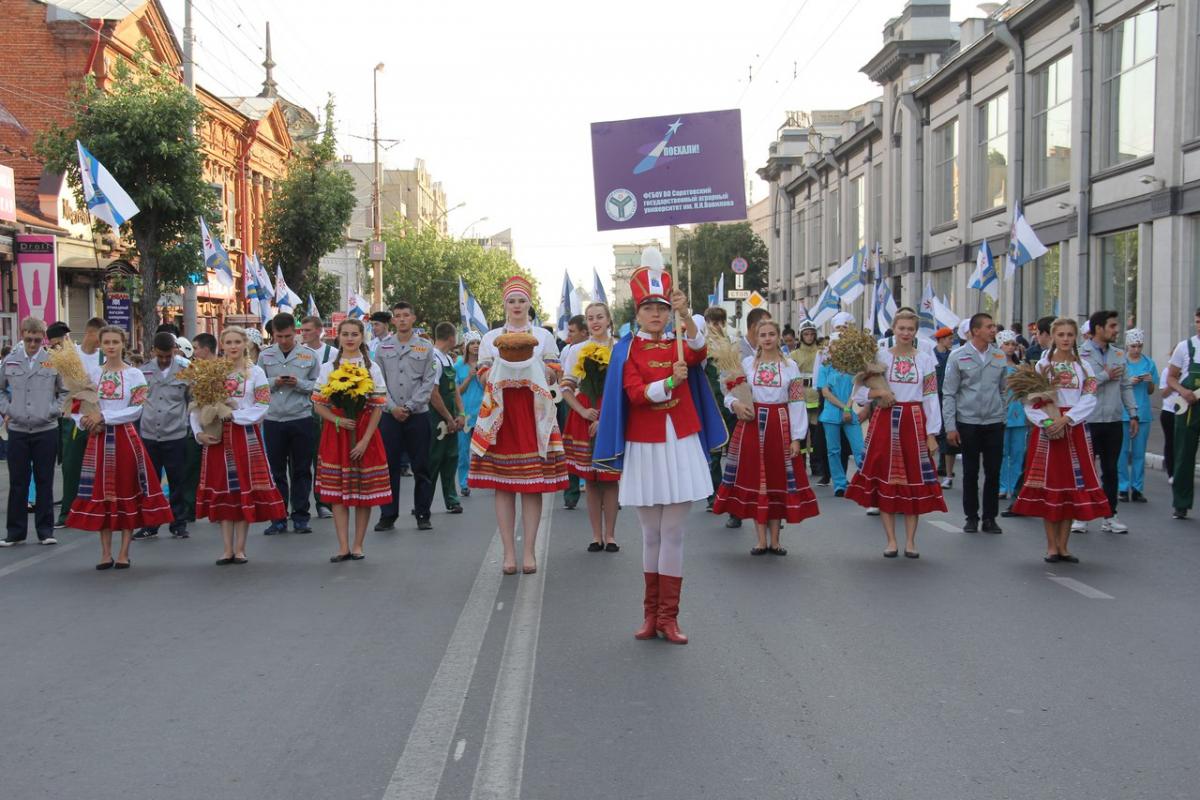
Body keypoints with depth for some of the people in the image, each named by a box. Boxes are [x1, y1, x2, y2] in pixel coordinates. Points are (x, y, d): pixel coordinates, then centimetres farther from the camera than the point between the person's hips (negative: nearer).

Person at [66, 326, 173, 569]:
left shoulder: (134, 374, 0)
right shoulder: (91, 372, 7)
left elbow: (136, 409, -9)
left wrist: (103, 416, -15)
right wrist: (85, 420, -13)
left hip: (125, 438, -2)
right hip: (98, 439, 2)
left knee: (127, 492, 0)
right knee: (101, 493, 5)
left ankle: (124, 553, 6)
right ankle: (106, 553, 12)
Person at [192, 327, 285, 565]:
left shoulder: (256, 372, 2)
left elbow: (262, 407, -6)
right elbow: (197, 406, 5)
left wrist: (234, 413, -15)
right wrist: (199, 433, -8)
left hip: (246, 435, -2)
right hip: (217, 437, 2)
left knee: (245, 489, 1)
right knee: (223, 490, 3)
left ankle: (240, 548, 7)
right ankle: (227, 549, 8)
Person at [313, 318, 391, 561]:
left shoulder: (372, 368, 1)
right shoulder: (328, 368, 6)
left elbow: (378, 407, -3)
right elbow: (318, 404, 4)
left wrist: (365, 439, -12)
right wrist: (338, 420, -14)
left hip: (365, 432, -1)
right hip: (335, 432, 1)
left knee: (364, 490, 1)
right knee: (336, 490, -1)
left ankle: (358, 545, 11)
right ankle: (343, 547, 4)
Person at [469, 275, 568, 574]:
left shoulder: (544, 336, 12)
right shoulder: (490, 338, 13)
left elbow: (552, 375, 5)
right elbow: (485, 377, 5)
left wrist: (530, 369, -12)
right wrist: (505, 367, -12)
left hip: (534, 413, 0)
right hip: (501, 412, 0)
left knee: (533, 485, -3)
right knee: (503, 485, -2)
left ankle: (529, 551, 2)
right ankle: (509, 552, 3)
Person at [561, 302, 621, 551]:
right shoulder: (576, 350, 9)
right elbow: (567, 387, 6)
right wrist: (583, 411, -10)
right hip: (585, 417, 2)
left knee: (610, 479, 0)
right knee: (590, 479, 4)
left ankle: (610, 535, 8)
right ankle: (596, 535, 11)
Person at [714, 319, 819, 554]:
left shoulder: (790, 366, 3)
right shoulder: (746, 364, 6)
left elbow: (797, 403, 0)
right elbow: (729, 393, 9)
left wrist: (796, 437, -5)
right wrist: (735, 404, -14)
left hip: (780, 426, -1)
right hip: (751, 425, 1)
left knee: (778, 479, 4)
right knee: (754, 479, 2)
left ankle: (775, 540, 13)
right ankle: (761, 540, 9)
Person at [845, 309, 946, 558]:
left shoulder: (926, 359, 4)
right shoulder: (880, 356, 3)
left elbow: (931, 398, 3)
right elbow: (859, 392, 2)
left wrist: (932, 433, -2)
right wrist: (878, 392, -18)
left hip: (914, 422, 0)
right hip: (885, 422, 0)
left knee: (914, 480, 2)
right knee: (886, 479, 1)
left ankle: (910, 541, 10)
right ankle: (891, 540, 10)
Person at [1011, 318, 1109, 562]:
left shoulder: (1083, 366, 8)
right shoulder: (1042, 365, 5)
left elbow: (1089, 399, -3)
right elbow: (1030, 402, -2)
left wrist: (1065, 419, -16)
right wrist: (1046, 422, -17)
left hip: (1074, 429, 2)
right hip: (1046, 430, -1)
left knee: (1073, 484, 1)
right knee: (1049, 485, 0)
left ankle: (1062, 546, 9)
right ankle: (1051, 546, 7)